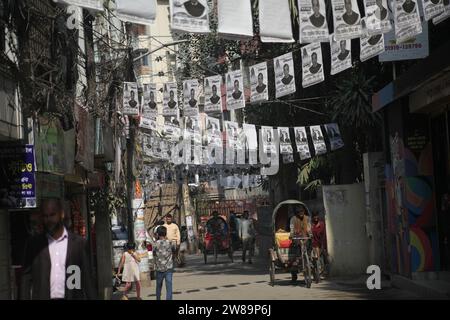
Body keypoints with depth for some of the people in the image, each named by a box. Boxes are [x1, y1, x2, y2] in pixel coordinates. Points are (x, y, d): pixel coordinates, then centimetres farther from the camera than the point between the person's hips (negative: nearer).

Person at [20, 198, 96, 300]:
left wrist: (92, 298, 0)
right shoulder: (34, 244, 9)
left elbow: (87, 278, 6)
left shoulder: (79, 243, 7)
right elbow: (26, 277, 7)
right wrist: (24, 298, -1)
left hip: (71, 297, 0)